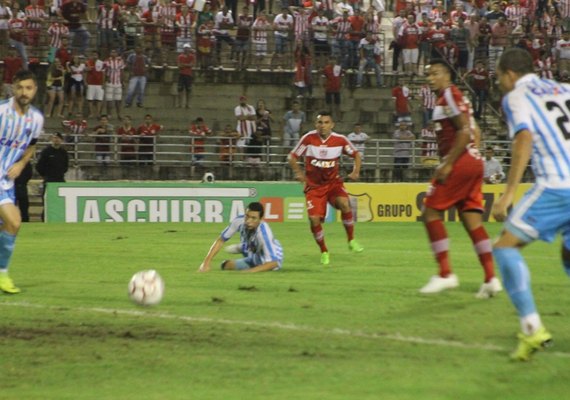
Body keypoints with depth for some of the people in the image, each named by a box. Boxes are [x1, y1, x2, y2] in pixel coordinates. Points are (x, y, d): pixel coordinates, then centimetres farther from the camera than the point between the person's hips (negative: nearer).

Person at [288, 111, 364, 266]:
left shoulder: (340, 140, -8)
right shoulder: (308, 138, -11)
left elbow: (356, 154, 8)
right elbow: (292, 156, -1)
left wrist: (356, 172, -7)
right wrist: (298, 172, -16)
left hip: (333, 182, 0)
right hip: (313, 185, 0)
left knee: (344, 203, -28)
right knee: (314, 219, -14)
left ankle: (351, 240, -9)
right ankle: (324, 252, 9)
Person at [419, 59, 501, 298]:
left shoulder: (449, 95, -8)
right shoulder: (456, 98, 22)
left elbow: (465, 131, -17)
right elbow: (475, 133, 24)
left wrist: (447, 164, -19)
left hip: (460, 162, -9)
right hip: (474, 163, 9)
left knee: (431, 211, -3)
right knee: (471, 219, 6)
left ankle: (445, 274, -5)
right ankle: (491, 278, -1)